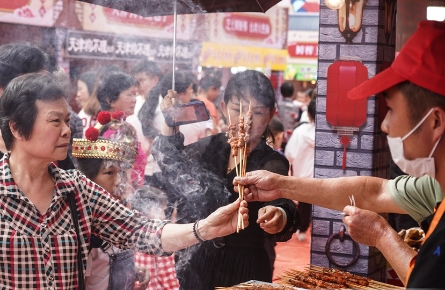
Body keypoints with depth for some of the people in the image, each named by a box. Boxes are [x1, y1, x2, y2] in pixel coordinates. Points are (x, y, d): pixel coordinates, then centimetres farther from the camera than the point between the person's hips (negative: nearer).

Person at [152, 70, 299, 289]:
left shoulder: (272, 164, -11)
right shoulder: (209, 147, 1)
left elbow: (280, 203, -28)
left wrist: (280, 216, -52)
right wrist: (169, 126, -8)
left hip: (243, 271, -4)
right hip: (196, 266, 4)